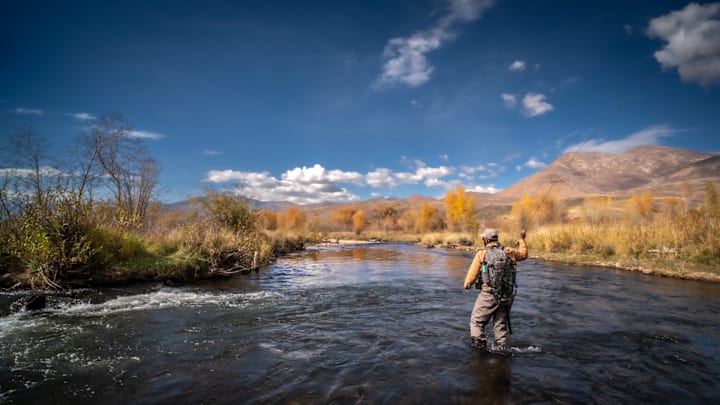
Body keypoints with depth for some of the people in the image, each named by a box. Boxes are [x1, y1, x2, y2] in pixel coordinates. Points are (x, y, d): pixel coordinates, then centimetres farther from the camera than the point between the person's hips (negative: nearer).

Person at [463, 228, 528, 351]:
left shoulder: (482, 253, -7)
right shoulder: (508, 252, 4)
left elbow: (472, 273, -3)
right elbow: (523, 254, 24)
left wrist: (467, 284, 14)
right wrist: (522, 239, 36)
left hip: (488, 295, -5)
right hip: (507, 295, 5)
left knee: (477, 321, 9)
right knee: (501, 325, 17)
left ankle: (479, 347, 7)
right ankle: (502, 350, 22)